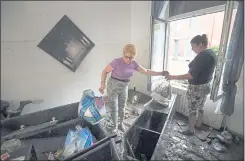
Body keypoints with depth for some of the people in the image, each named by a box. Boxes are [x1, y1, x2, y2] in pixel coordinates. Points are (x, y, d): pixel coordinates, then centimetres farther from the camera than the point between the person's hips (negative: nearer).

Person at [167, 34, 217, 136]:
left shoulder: (202, 56, -25)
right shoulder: (211, 53, 6)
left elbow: (191, 75, -29)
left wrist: (174, 77, -26)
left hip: (196, 88, -9)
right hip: (205, 86, 9)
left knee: (192, 109, 7)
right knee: (200, 107, 24)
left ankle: (190, 130, 23)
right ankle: (198, 124, 43)